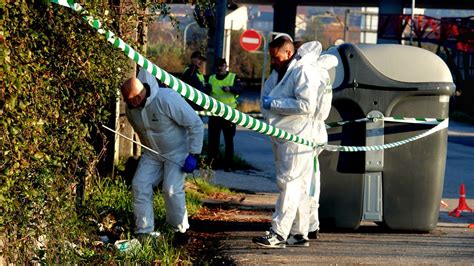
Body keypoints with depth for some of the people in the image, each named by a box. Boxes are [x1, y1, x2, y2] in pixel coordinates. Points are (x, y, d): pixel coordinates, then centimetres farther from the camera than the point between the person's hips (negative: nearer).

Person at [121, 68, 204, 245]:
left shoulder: (167, 100, -32)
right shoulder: (130, 108, -11)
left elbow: (196, 124, -24)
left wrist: (193, 156, -24)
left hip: (177, 151, -6)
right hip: (152, 153, 6)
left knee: (172, 189, -19)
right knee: (140, 185, -9)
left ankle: (181, 230, 1)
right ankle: (144, 232, -2)